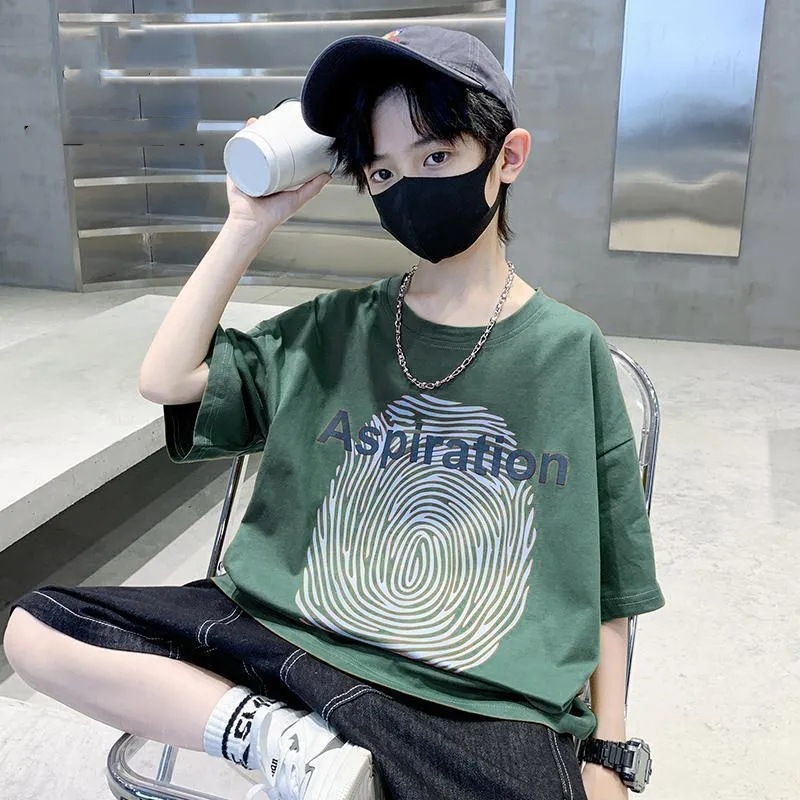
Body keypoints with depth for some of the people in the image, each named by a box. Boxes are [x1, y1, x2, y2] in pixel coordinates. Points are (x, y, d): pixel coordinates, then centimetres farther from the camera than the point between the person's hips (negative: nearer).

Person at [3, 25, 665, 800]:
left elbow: (606, 584, 3)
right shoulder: (335, 329, 5)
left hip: (483, 705, -3)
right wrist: (250, 223, 1)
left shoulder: (569, 351, -2)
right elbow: (168, 379, 2)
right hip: (286, 638, 4)